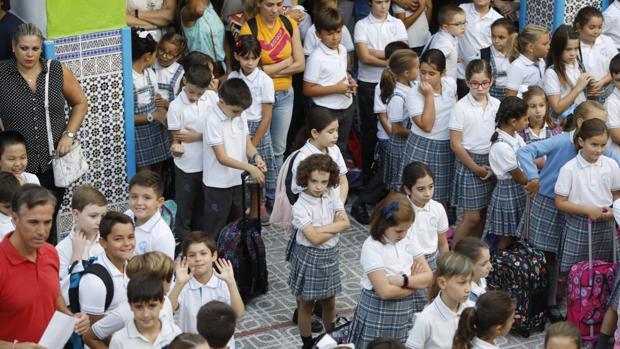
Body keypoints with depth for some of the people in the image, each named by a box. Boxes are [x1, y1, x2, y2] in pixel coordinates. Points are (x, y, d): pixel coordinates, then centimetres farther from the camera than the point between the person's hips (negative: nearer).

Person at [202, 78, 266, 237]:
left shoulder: (240, 114, -2)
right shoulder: (213, 121, -22)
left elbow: (247, 142, 4)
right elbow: (222, 157, -24)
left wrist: (256, 156, -19)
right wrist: (250, 168, -32)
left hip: (238, 180, 7)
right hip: (218, 184, -7)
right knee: (215, 231, 5)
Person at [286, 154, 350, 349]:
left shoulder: (332, 195, -4)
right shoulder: (300, 206, -21)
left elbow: (346, 223, -10)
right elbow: (315, 239, -26)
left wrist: (322, 228, -22)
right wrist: (335, 226, -16)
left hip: (330, 255, 5)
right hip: (309, 257, -5)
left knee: (329, 303, 18)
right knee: (307, 305, 11)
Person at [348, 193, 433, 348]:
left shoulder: (407, 241, 2)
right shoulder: (372, 247, -15)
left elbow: (428, 277, -3)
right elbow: (385, 291, -23)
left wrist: (403, 280, -18)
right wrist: (415, 281, -11)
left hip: (405, 313, 5)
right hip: (377, 314, -5)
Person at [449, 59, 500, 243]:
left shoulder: (496, 105, 2)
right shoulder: (461, 107, -11)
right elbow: (455, 144, -11)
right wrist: (476, 168, -11)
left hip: (491, 163, 4)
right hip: (469, 161, -4)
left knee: (481, 214, 10)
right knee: (471, 217, -5)